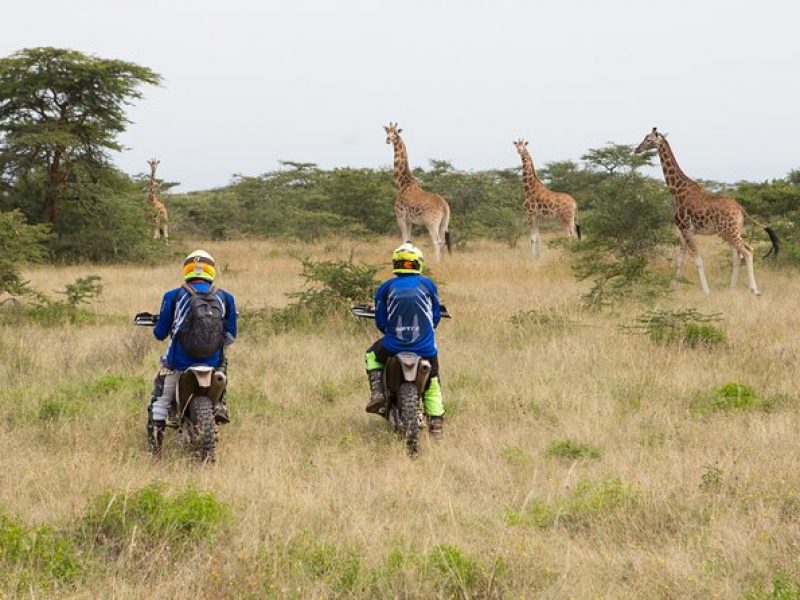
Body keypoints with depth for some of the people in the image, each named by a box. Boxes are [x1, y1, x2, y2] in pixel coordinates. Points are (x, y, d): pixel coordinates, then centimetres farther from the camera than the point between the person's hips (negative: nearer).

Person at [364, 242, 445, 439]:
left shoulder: (386, 287, 2)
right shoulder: (427, 284, 5)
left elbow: (380, 322, 7)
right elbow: (436, 314, 13)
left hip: (394, 345, -1)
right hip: (425, 346, 1)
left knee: (372, 355, 30)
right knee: (432, 382, 22)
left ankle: (377, 393, 11)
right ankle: (436, 423, 16)